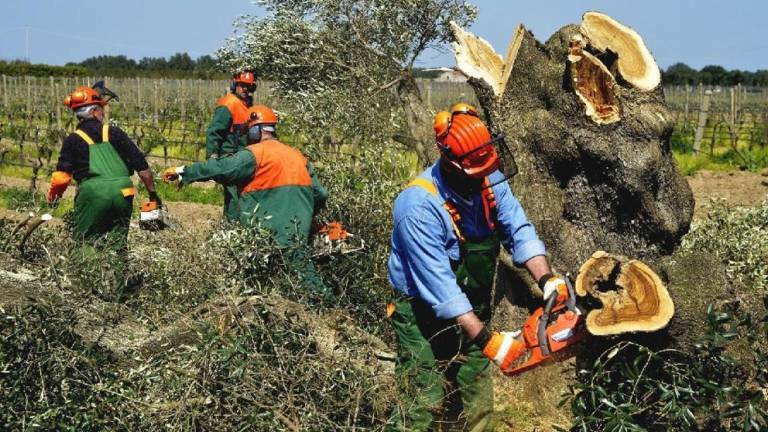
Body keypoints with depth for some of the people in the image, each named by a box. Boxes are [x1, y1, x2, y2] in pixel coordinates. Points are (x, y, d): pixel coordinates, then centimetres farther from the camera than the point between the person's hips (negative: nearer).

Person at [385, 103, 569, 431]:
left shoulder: (489, 179, -9)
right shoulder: (419, 207, -30)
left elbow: (518, 230, -12)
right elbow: (440, 286, -32)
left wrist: (547, 280, -29)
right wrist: (487, 341, -32)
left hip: (470, 310, 7)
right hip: (424, 317, -6)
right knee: (423, 404, -5)